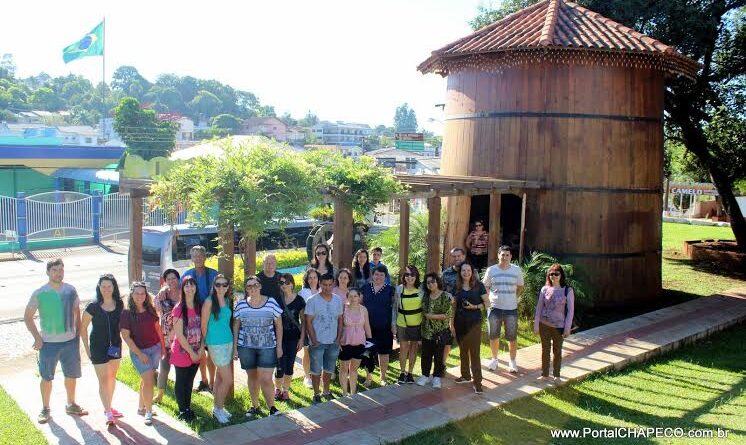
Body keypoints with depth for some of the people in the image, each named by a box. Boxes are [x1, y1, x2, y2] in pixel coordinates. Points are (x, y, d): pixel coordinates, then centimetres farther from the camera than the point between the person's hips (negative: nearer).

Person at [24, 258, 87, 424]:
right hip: (49, 343, -3)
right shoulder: (39, 294, -10)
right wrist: (37, 337, -9)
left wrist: (78, 333, 6)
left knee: (71, 375, 14)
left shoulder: (70, 290, -2)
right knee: (47, 378, 7)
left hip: (71, 341, 3)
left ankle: (71, 405, 32)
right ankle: (45, 409, 24)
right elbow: (27, 317, -3)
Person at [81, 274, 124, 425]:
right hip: (98, 347, -4)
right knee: (103, 380, -3)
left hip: (115, 345, 4)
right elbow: (83, 327, -6)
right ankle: (108, 412, 5)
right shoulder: (93, 307, -14)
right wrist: (87, 348, -6)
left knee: (112, 377, 16)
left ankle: (109, 407, 33)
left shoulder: (120, 304, -5)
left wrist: (120, 341, 5)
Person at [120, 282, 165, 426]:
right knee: (149, 381, -9)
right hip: (139, 351, -4)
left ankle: (141, 407, 31)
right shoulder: (127, 313, -12)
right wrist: (139, 354, -14)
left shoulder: (150, 309, 0)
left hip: (155, 348, 4)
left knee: (145, 380, 15)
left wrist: (163, 346, 9)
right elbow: (126, 336, -12)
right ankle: (148, 412, 5)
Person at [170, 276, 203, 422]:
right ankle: (182, 411, 22)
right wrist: (191, 352, -13)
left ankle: (188, 408, 29)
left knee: (190, 381, 16)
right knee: (180, 382, 9)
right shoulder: (179, 309, -15)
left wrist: (201, 349, -5)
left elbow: (202, 329, 5)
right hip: (182, 352, -5)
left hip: (196, 353, 5)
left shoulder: (199, 307, 1)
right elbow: (179, 335, -16)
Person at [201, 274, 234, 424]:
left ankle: (217, 407, 27)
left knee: (220, 378, 15)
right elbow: (204, 325, -8)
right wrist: (206, 343, 2)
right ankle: (218, 409, 14)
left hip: (229, 342, 6)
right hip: (216, 344, -6)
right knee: (228, 380, -4)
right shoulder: (209, 302, -13)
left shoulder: (228, 301, 6)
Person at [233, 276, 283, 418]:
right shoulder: (241, 305, 0)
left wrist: (279, 346, -1)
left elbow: (279, 325, 1)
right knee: (252, 376, 12)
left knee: (266, 379, -8)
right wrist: (234, 347, 4)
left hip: (267, 347, -2)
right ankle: (255, 406, 26)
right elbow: (236, 326, 7)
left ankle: (272, 407, 6)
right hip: (246, 347, 2)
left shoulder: (271, 302, -4)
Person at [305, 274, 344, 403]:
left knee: (329, 370, 15)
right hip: (317, 342, -4)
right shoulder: (312, 300, -8)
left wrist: (338, 338, 1)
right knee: (316, 370, 4)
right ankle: (316, 394, 18)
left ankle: (326, 392, 30)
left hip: (333, 342, 4)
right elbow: (308, 322, -8)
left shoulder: (338, 300, 4)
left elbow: (340, 320, 9)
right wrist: (314, 340, -13)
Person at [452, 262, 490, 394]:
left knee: (474, 351, -6)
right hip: (460, 323, 4)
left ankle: (477, 381, -2)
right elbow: (454, 306, 11)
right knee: (463, 350, 13)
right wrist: (452, 322, 8)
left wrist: (474, 306, -18)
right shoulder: (457, 287, 5)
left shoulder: (478, 285, -4)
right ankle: (465, 375, 28)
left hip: (474, 323, -4)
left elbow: (487, 303, -3)